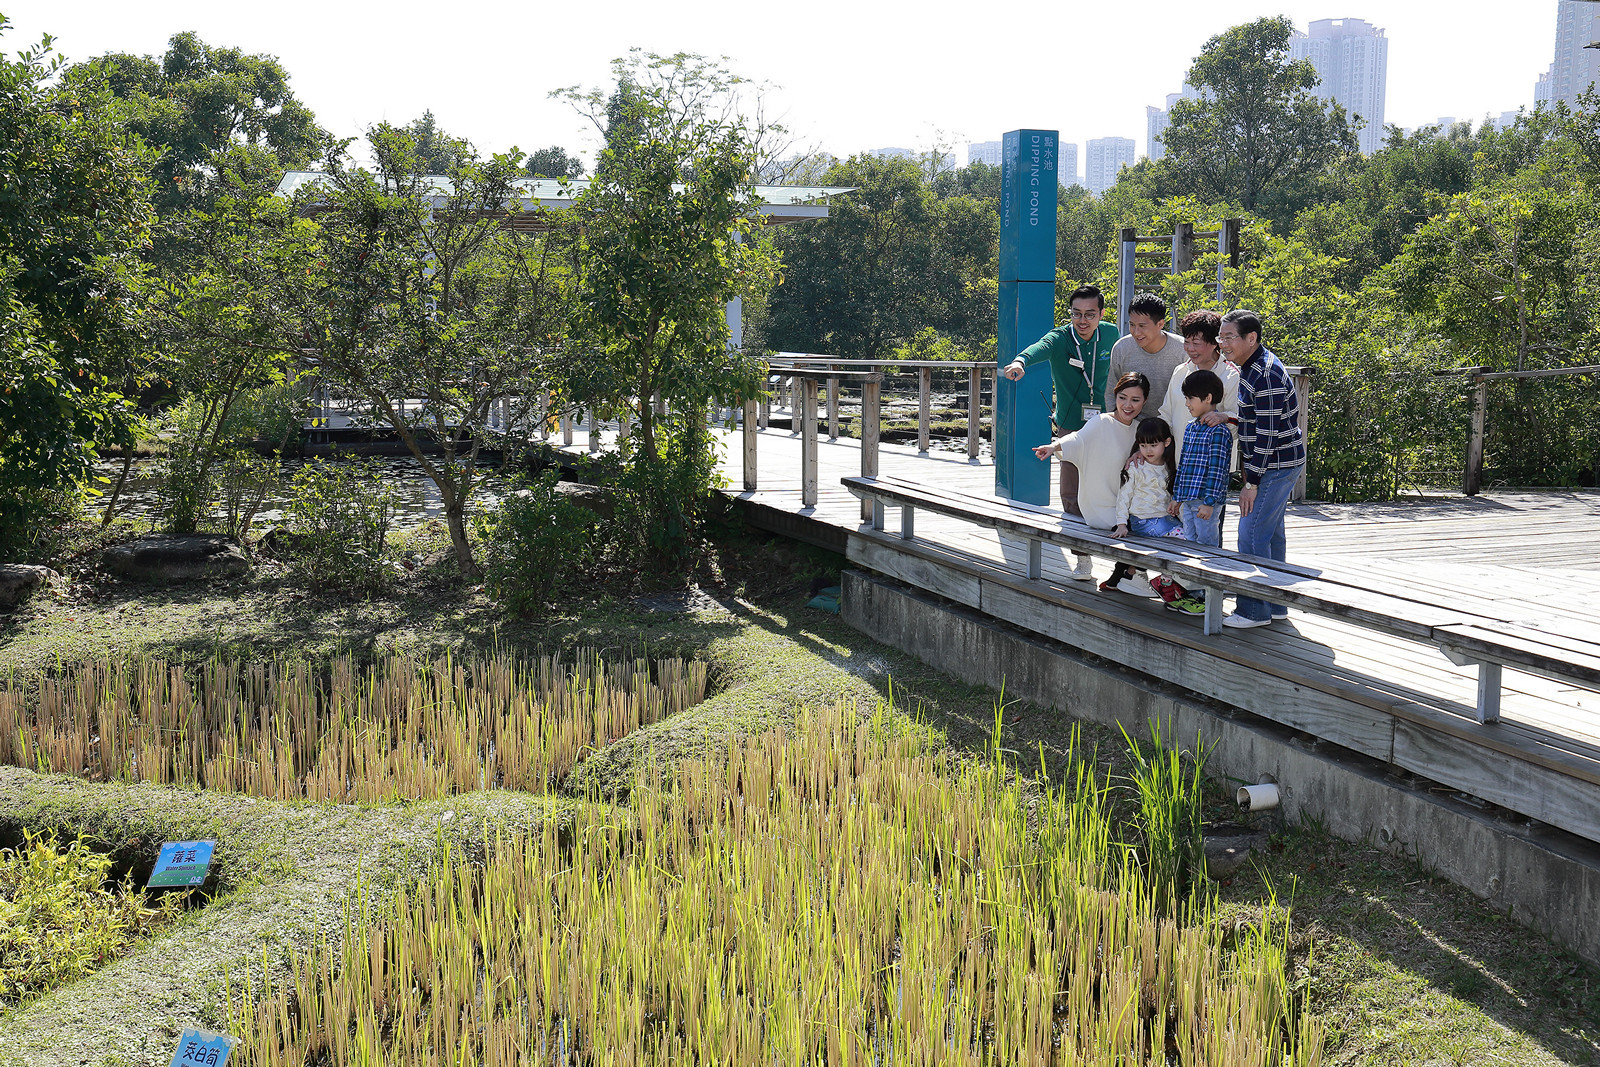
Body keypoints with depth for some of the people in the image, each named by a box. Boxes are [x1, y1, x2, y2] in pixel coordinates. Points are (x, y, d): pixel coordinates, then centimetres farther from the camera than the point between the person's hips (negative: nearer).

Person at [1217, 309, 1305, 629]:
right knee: (1271, 531, 15)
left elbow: (1267, 434, -23)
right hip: (1277, 464, 10)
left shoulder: (1267, 376, -23)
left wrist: (1251, 483, -21)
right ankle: (1275, 603, 24)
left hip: (1277, 464, -10)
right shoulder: (1248, 368, 9)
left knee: (1252, 533, -8)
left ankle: (1254, 609, -1)